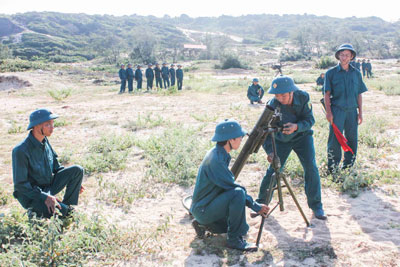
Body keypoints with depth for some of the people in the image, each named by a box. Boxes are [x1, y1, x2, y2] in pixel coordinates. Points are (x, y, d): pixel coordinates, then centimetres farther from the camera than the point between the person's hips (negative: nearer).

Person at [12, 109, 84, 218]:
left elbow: (56, 167, 14)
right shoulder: (21, 150, -24)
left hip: (49, 187, 7)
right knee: (51, 211, -33)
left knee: (77, 170, -9)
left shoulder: (44, 141, -1)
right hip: (30, 194, -7)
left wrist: (73, 182, 6)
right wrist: (44, 197, -29)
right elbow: (20, 184, -22)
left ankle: (69, 209, 0)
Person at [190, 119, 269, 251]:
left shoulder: (221, 154, 5)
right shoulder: (215, 159, -25)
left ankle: (202, 224, 19)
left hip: (210, 204, 10)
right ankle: (234, 239, -16)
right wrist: (256, 206, -14)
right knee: (238, 194, -30)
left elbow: (229, 184, 11)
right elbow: (232, 186, -23)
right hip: (202, 209, -10)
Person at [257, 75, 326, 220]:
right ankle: (262, 202, 14)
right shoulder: (273, 105, -28)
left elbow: (310, 120, -18)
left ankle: (316, 205, 7)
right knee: (273, 170, -6)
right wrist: (269, 151, -42)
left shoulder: (303, 97, -22)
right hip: (282, 139, -1)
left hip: (302, 136, 1)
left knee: (311, 168, -9)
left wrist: (296, 126, -40)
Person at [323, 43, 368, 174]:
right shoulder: (331, 73, 2)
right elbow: (327, 94, -1)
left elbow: (359, 94, 14)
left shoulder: (356, 73, 12)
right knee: (335, 139, -7)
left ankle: (348, 165, 20)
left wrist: (360, 113, 9)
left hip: (352, 110, 4)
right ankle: (332, 166, 3)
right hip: (337, 110, -3)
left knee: (352, 138, 7)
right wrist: (328, 112, -8)